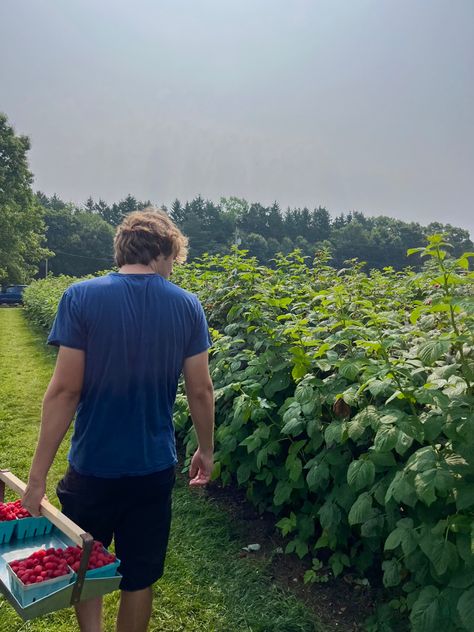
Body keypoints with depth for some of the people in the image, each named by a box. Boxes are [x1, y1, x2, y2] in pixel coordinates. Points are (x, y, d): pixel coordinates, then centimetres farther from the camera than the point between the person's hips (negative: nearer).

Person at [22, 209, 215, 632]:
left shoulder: (81, 297, -12)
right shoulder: (187, 306, -6)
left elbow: (65, 390, -15)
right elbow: (200, 390, -3)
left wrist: (38, 474, -8)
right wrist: (206, 449, 13)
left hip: (92, 466, -1)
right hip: (154, 467, 2)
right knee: (139, 577, 19)